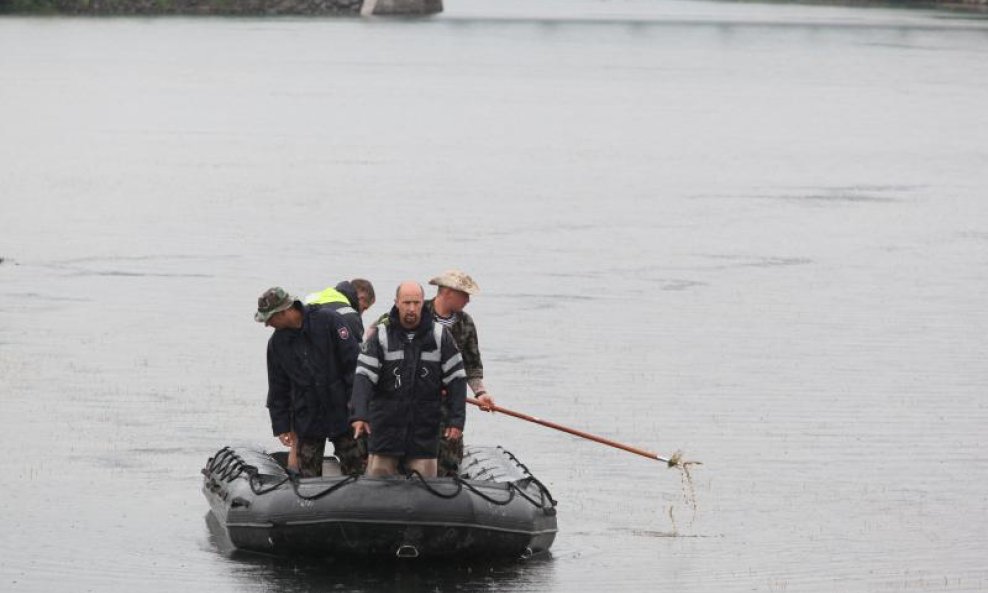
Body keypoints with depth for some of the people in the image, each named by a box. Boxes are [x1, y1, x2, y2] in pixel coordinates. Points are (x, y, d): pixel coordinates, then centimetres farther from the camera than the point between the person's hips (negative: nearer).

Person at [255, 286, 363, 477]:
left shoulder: (328, 321, -8)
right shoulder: (277, 342, 6)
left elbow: (353, 362, -8)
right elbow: (278, 389, 12)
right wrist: (281, 426, 9)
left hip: (342, 413, -3)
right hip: (306, 419, 4)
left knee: (355, 469, -2)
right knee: (308, 477, 1)